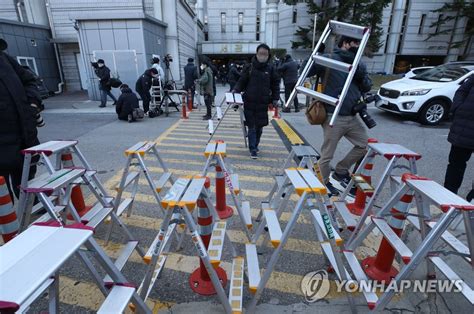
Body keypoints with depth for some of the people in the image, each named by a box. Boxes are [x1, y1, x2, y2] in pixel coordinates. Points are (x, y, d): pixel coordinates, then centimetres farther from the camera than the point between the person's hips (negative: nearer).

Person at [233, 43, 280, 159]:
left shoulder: (271, 68, 6)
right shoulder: (249, 67, 3)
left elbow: (275, 84, 10)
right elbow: (242, 81, 6)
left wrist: (275, 98, 2)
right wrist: (236, 90, -11)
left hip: (263, 103, 1)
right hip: (249, 102, -1)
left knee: (259, 127, 9)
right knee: (252, 127, 1)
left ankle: (255, 145, 28)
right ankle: (253, 150, 6)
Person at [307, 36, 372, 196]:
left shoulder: (359, 64, 14)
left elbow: (367, 87, 8)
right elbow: (306, 72, -10)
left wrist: (361, 75, -6)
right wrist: (317, 56, -20)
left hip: (352, 117, 8)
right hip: (334, 117, -7)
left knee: (364, 145, 14)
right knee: (327, 154, 4)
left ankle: (341, 171, 29)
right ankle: (325, 183, 26)